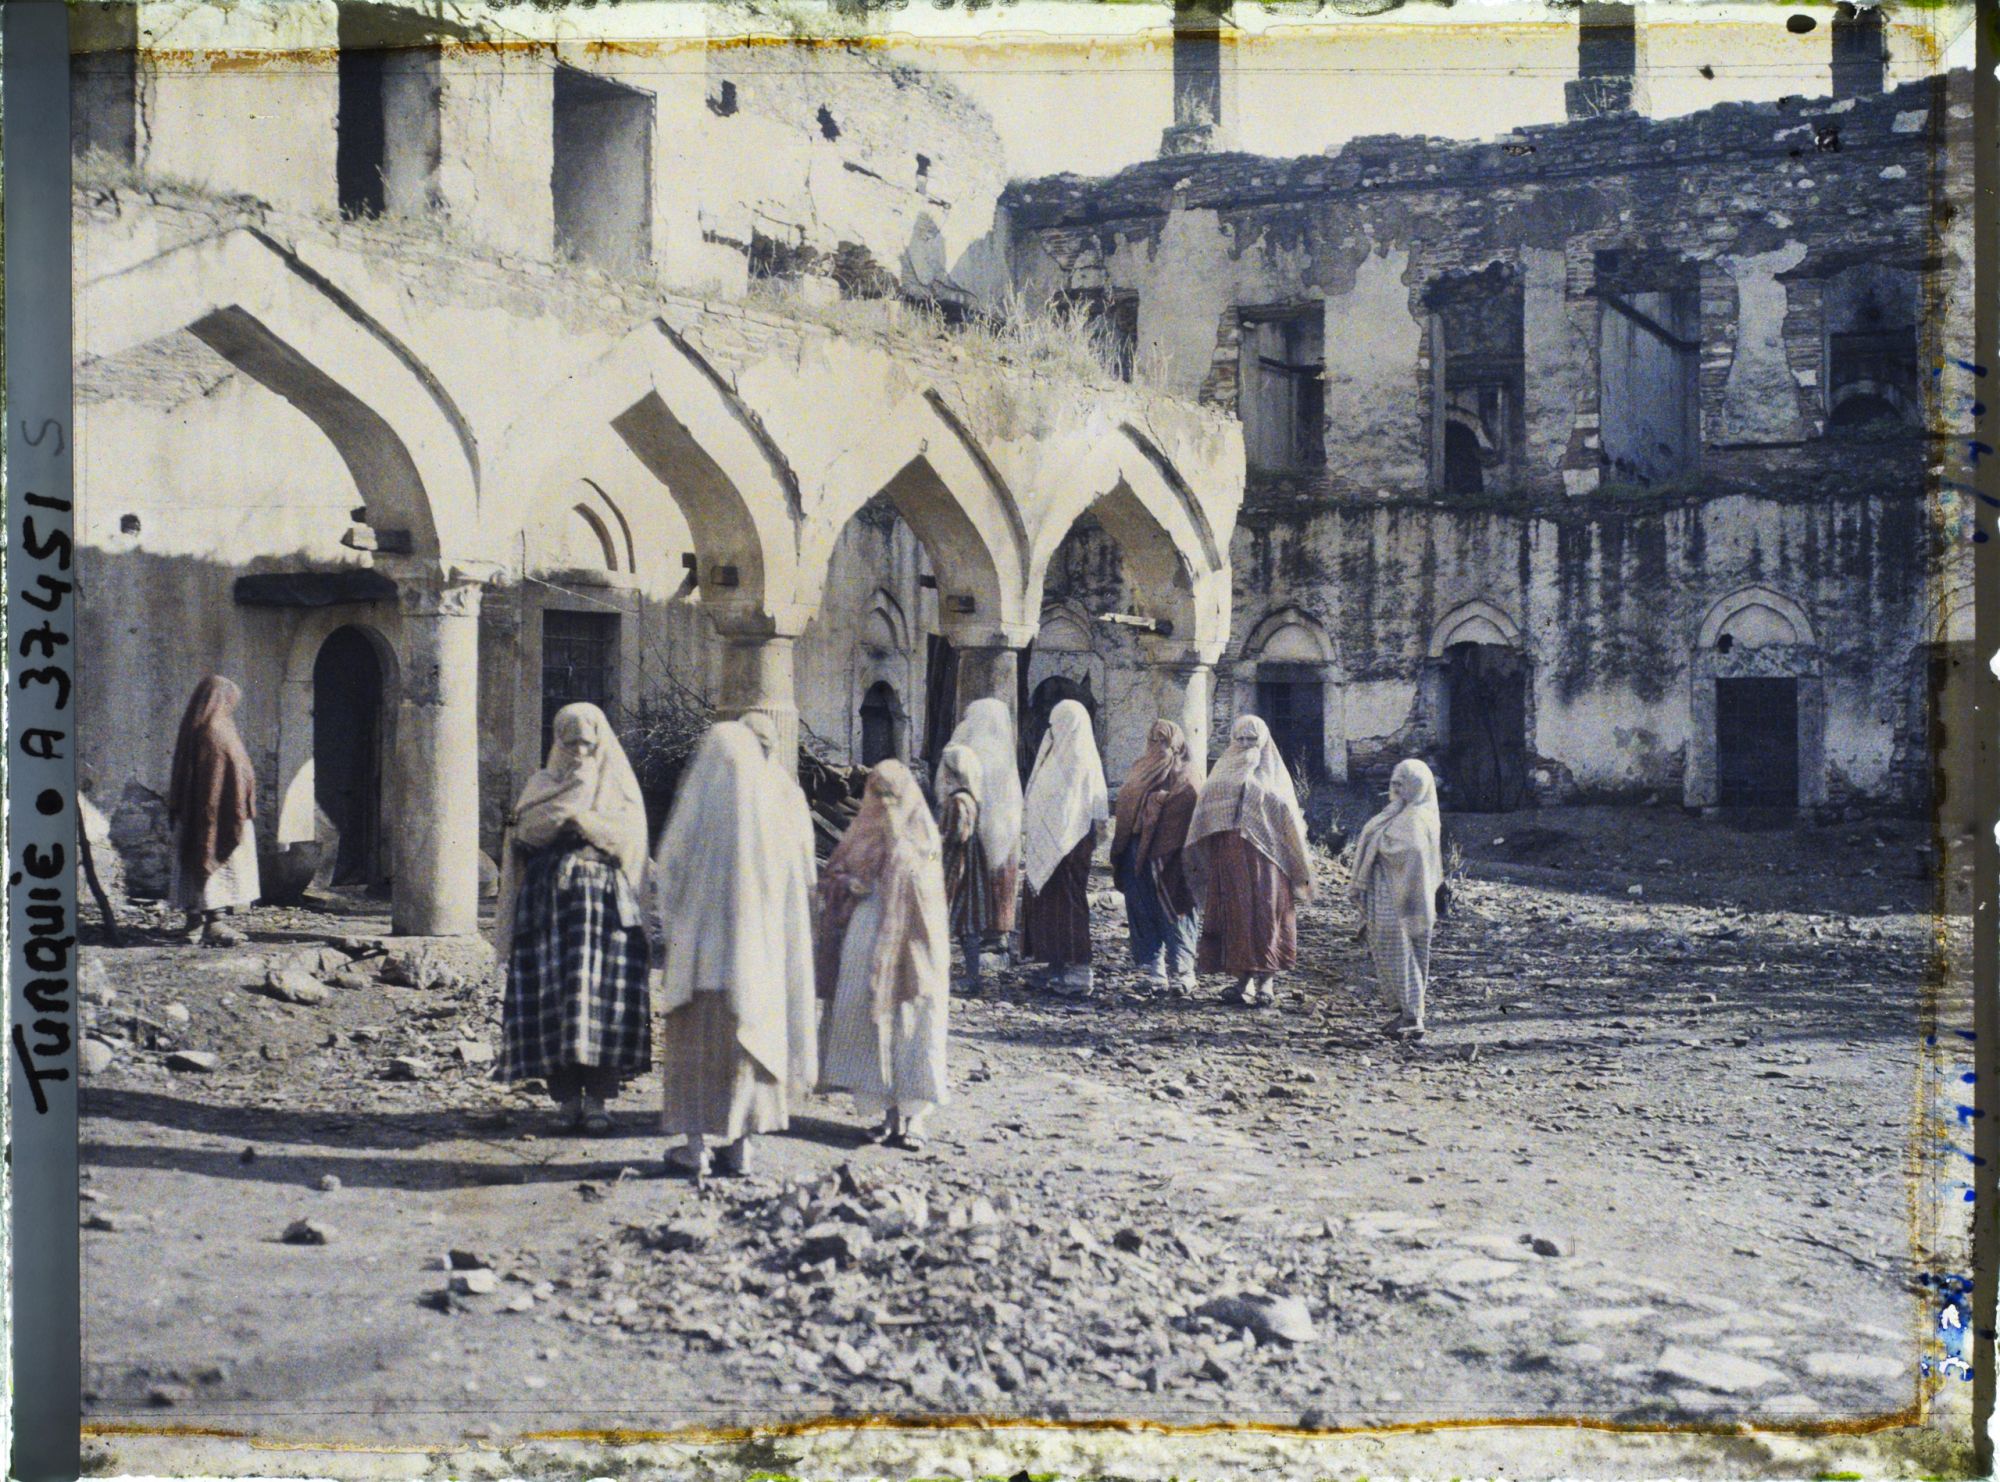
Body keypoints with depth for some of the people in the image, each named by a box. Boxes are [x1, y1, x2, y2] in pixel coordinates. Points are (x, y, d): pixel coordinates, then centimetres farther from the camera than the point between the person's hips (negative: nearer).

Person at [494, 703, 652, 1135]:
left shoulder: (619, 786, 14)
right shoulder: (543, 784, 17)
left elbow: (626, 837, -3)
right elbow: (525, 830, -1)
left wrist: (575, 814, -8)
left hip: (606, 902, -1)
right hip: (550, 901, 1)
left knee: (604, 995, -11)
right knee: (553, 993, -7)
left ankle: (597, 1098, -9)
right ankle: (567, 1096, -2)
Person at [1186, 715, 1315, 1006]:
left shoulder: (1273, 774, 8)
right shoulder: (1224, 772, 15)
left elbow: (1289, 818, 5)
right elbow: (1205, 815, 12)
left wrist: (1300, 864, -1)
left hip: (1265, 856, -2)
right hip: (1229, 858, 2)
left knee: (1265, 914, -6)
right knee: (1235, 915, -1)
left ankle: (1266, 981, -2)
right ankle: (1244, 980, 2)